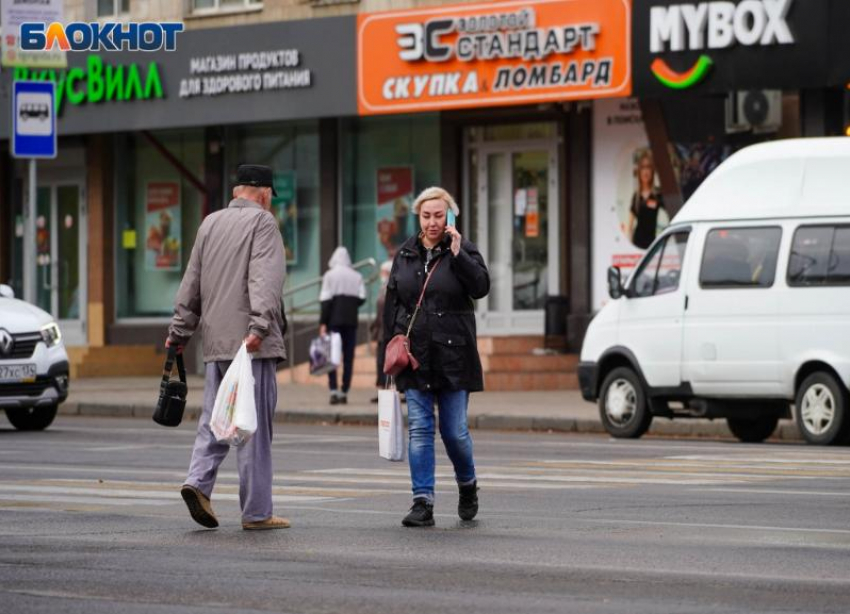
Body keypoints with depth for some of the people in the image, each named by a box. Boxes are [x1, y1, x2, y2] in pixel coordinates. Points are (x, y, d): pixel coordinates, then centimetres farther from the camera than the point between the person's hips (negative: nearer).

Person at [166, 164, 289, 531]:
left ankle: (199, 481, -9)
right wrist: (260, 326, -26)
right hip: (250, 344, -6)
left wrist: (179, 331, 25)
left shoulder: (210, 223, 16)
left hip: (216, 342, 6)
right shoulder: (262, 222, -2)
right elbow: (265, 279, -17)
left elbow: (191, 283, 20)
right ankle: (256, 512, -3)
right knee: (254, 425, -4)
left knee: (214, 419, 12)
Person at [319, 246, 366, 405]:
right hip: (351, 321, 2)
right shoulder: (357, 277, 6)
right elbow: (362, 298, 1)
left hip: (334, 320, -2)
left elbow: (326, 301, -7)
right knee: (348, 357, 5)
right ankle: (345, 392, 2)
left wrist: (323, 323, -7)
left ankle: (333, 390, -12)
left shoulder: (330, 276, -2)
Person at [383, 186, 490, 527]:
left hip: (452, 355, -3)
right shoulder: (405, 254, 11)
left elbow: (480, 287, -14)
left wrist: (457, 254, -20)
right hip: (414, 356, 3)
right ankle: (422, 503, -2)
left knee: (454, 431, 1)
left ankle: (468, 485, 28)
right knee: (419, 429, -2)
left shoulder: (463, 250, 2)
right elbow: (391, 304, 13)